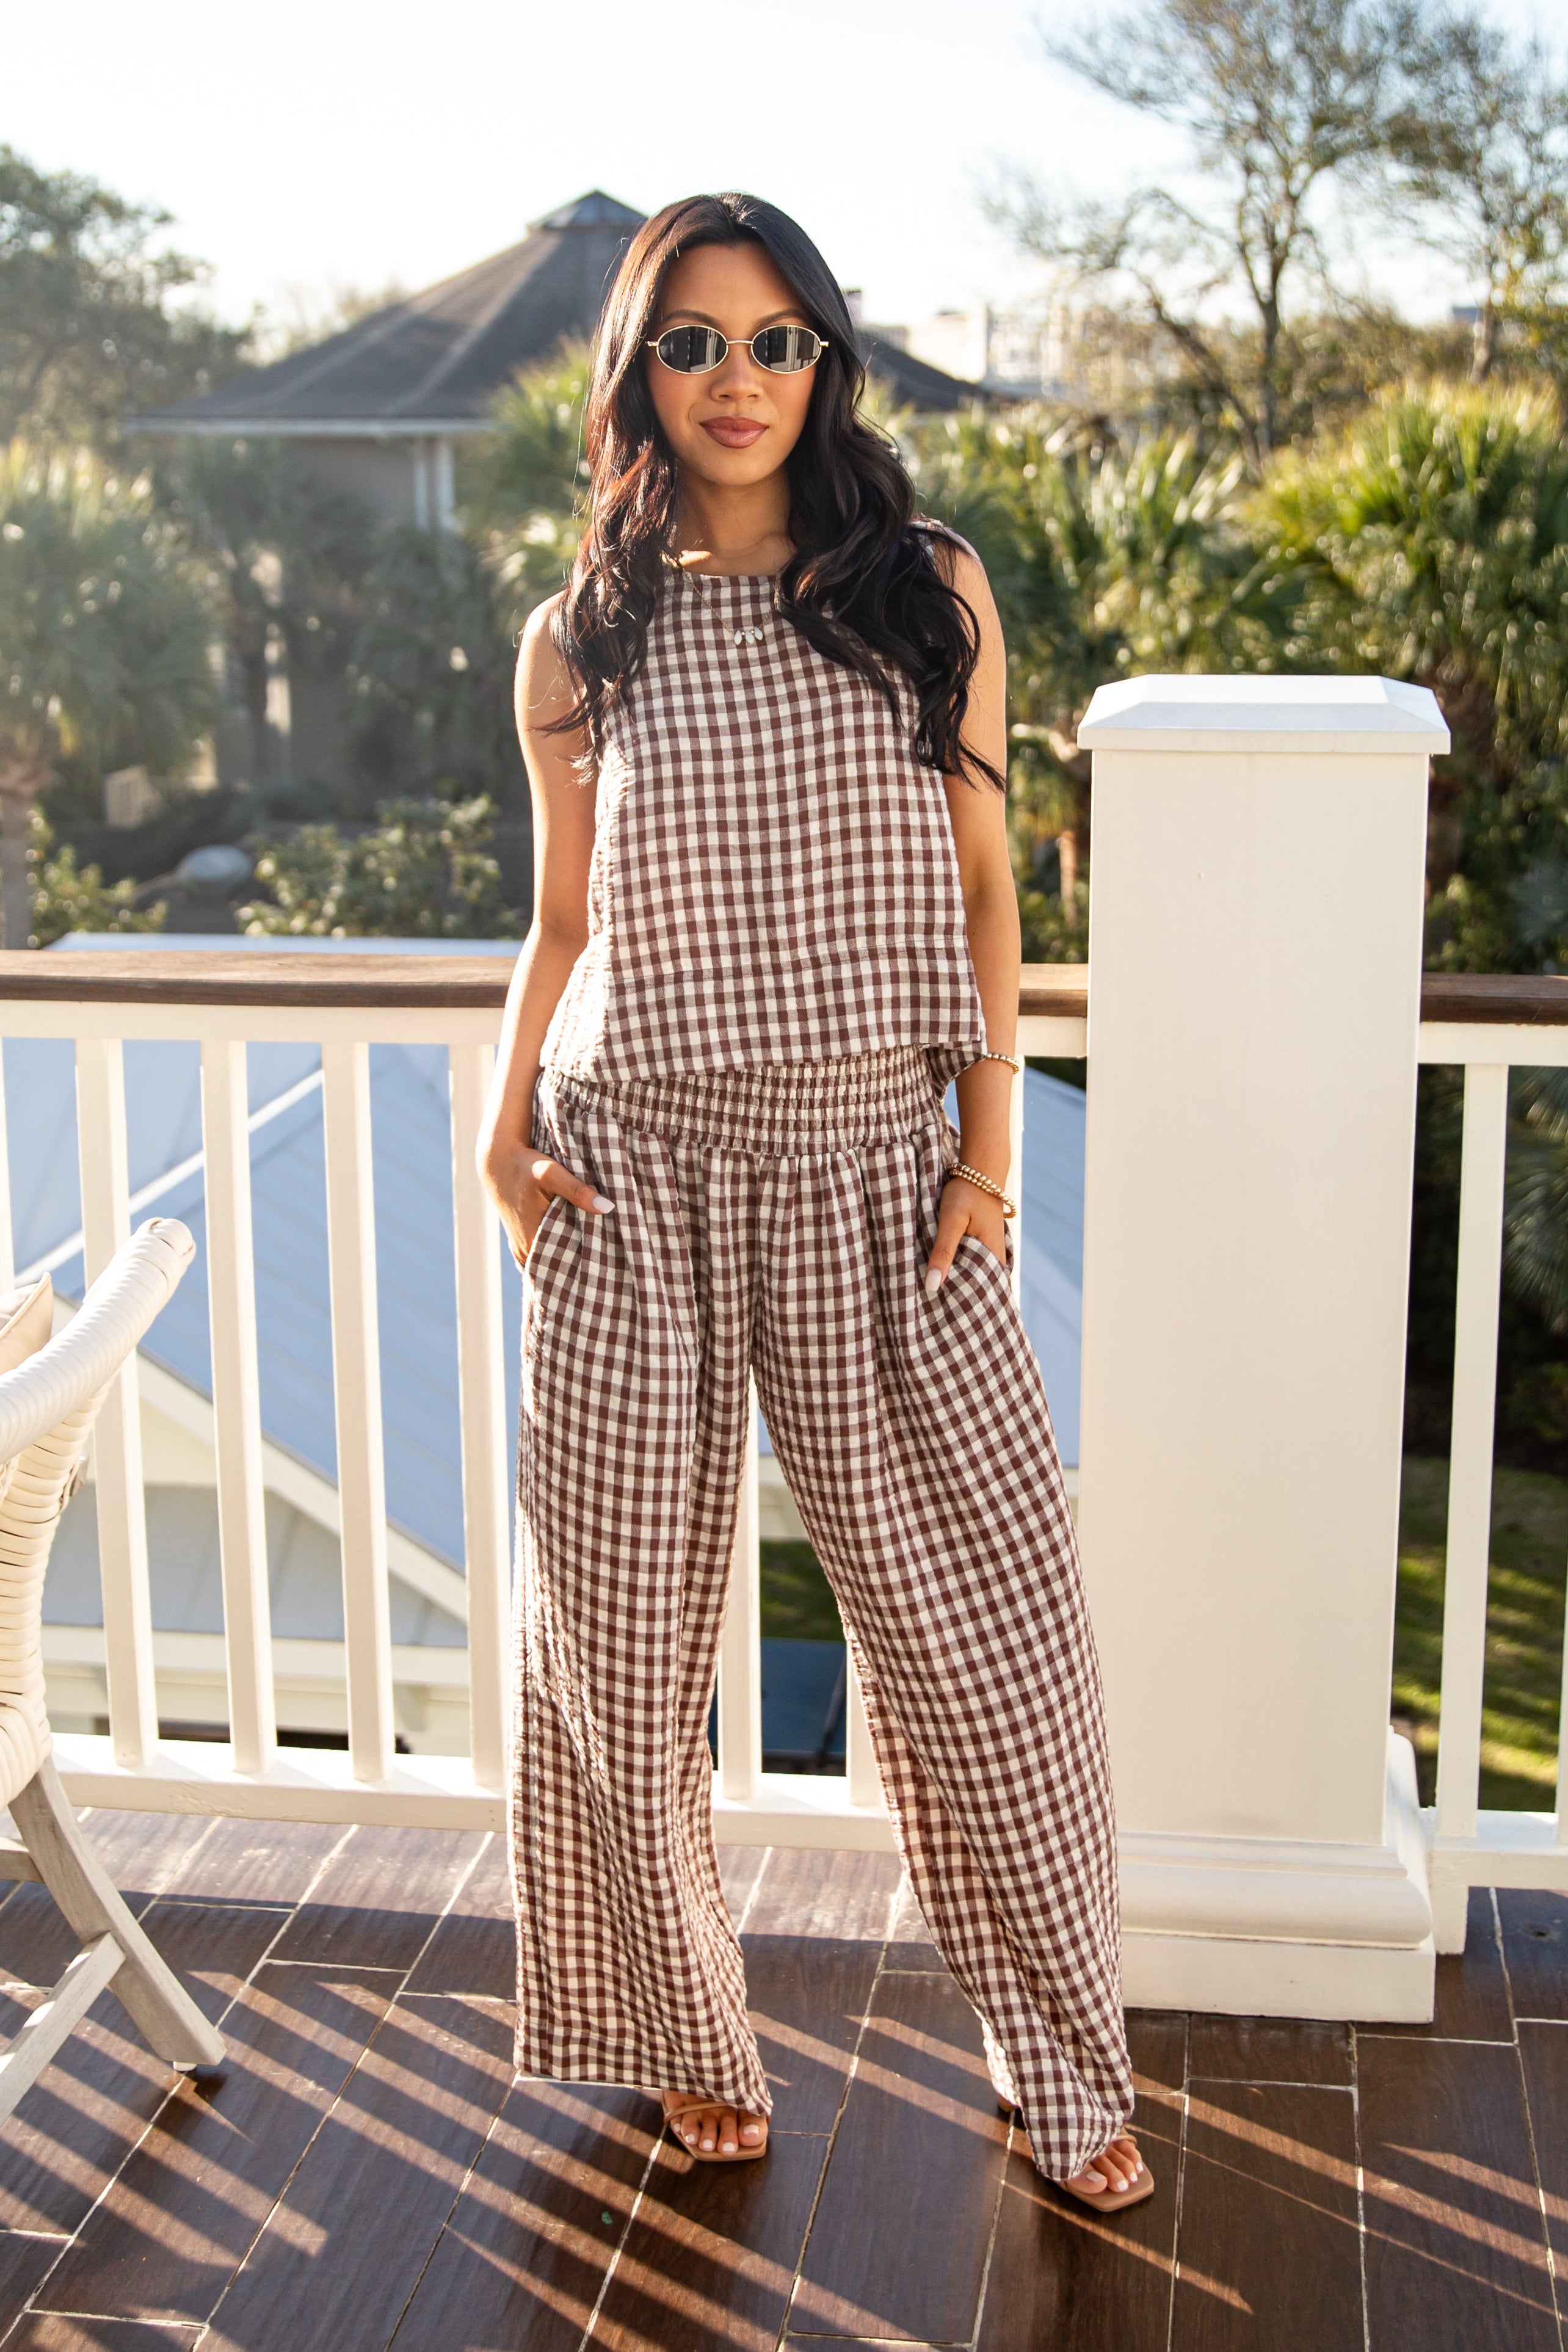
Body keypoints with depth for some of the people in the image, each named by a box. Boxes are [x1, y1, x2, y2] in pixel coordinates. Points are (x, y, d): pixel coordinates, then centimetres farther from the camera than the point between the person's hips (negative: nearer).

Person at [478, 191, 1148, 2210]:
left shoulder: (932, 594, 4)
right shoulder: (579, 642, 5)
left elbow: (986, 890, 6)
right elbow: (561, 921, 12)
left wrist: (987, 1144, -2)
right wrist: (506, 1121, -3)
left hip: (877, 1177, 0)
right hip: (636, 1182, 1)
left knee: (987, 1627, 1)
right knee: (618, 1638, 6)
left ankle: (1065, 2057, 22)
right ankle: (683, 2036, 30)